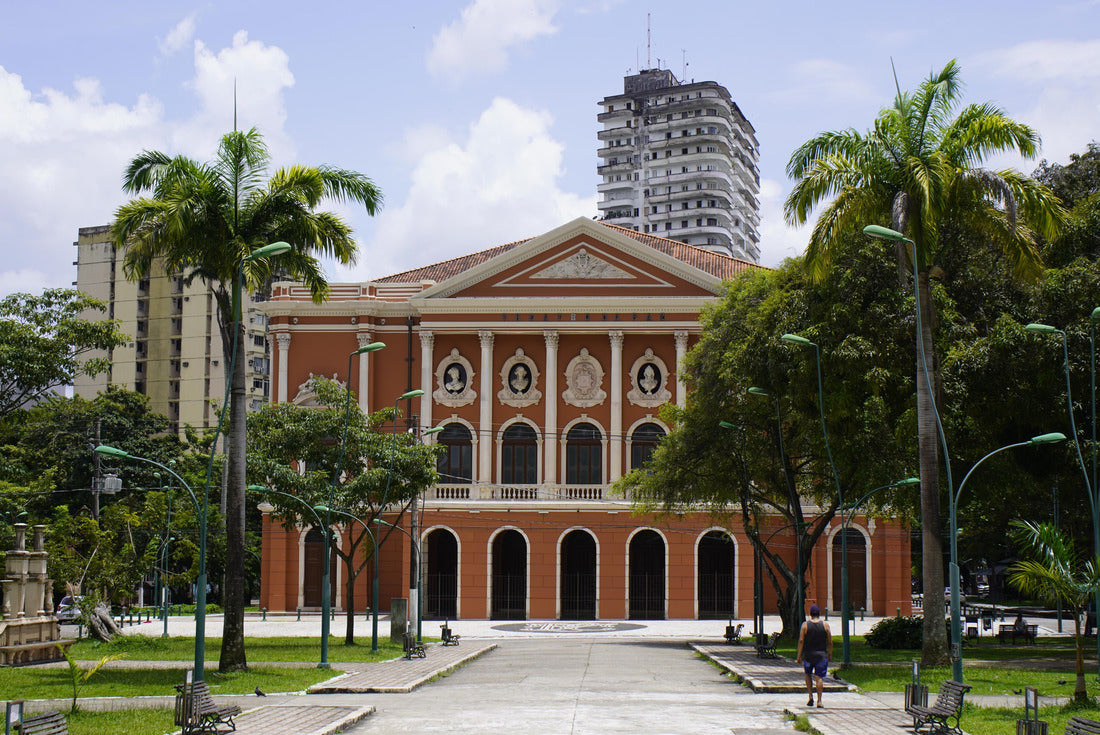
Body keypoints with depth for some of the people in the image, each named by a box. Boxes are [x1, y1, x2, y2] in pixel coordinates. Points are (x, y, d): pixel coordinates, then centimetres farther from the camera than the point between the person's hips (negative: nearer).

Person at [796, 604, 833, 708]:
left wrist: (799, 656, -2)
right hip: (821, 655, 0)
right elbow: (830, 641, 1)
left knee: (808, 675, 20)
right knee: (820, 677, -1)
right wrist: (830, 654, 14)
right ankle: (819, 701, -6)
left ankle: (810, 696, 10)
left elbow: (801, 641, -6)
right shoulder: (825, 625, -2)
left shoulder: (805, 625, -3)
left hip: (808, 655, 0)